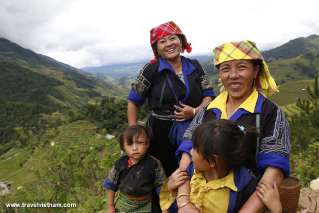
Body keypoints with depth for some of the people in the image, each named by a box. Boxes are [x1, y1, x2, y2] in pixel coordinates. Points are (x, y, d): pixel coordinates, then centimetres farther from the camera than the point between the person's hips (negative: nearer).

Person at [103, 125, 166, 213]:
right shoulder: (120, 163, -15)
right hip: (123, 203, 2)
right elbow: (111, 185, -1)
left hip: (144, 205, -1)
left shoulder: (154, 164, -21)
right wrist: (110, 205, 4)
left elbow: (161, 186, -10)